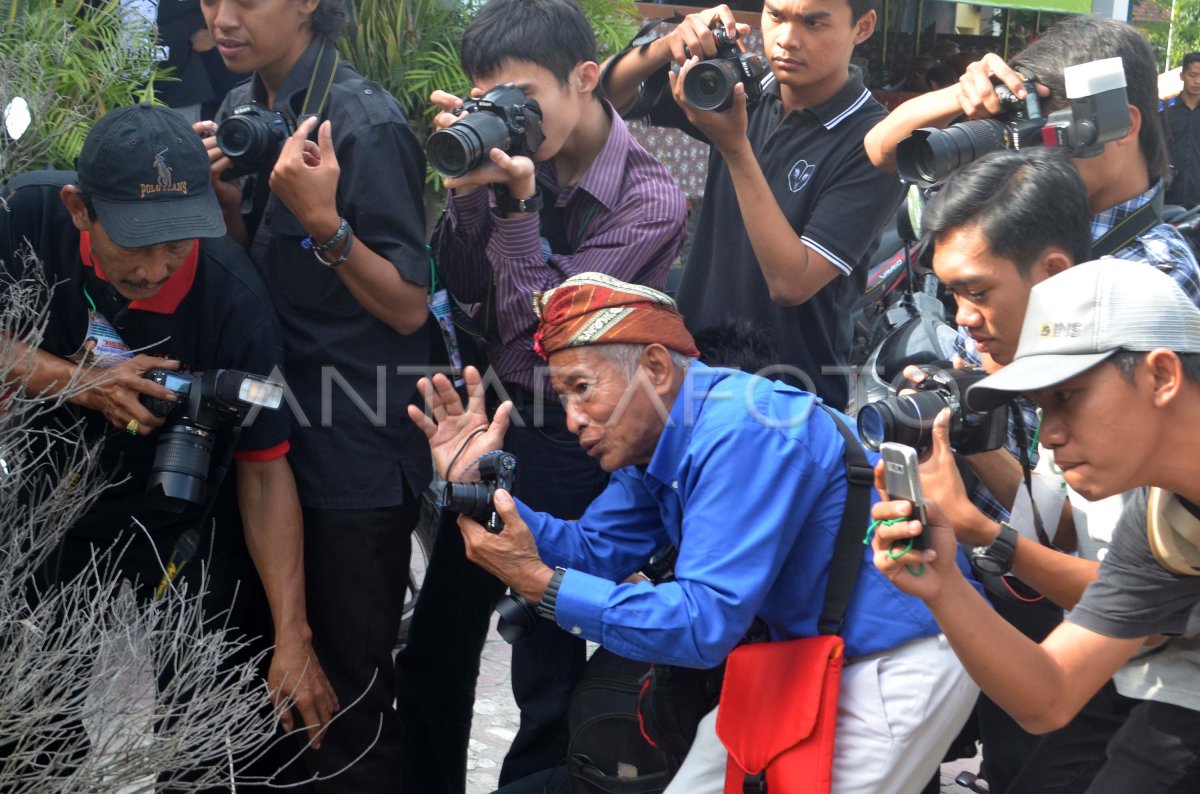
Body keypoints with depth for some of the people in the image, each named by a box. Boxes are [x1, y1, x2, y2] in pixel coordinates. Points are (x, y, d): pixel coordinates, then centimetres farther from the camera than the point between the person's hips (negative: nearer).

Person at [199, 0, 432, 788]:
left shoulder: (367, 124, -17)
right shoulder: (241, 111, 7)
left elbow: (410, 308, -15)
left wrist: (325, 221, -29)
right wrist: (224, 196, -5)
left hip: (358, 457, -8)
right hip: (277, 432, 8)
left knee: (349, 685, 2)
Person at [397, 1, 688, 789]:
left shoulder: (651, 201, -16)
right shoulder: (519, 158, -4)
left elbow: (538, 319, -18)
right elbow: (463, 287, -1)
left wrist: (516, 205, -25)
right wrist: (469, 191, -15)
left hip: (572, 448, -5)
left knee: (548, 672, 5)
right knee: (435, 649, 16)